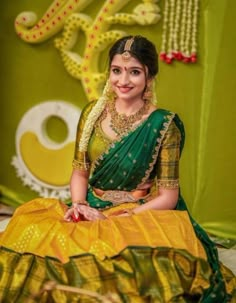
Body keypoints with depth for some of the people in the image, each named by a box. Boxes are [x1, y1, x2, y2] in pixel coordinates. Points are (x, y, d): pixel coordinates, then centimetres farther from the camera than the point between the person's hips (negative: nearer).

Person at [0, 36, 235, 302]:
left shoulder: (163, 125, -8)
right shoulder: (93, 112, 5)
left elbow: (168, 196, -8)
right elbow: (80, 170, 12)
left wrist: (113, 220, -16)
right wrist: (79, 205, -9)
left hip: (141, 216, -4)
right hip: (90, 211, 4)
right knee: (32, 233, -24)